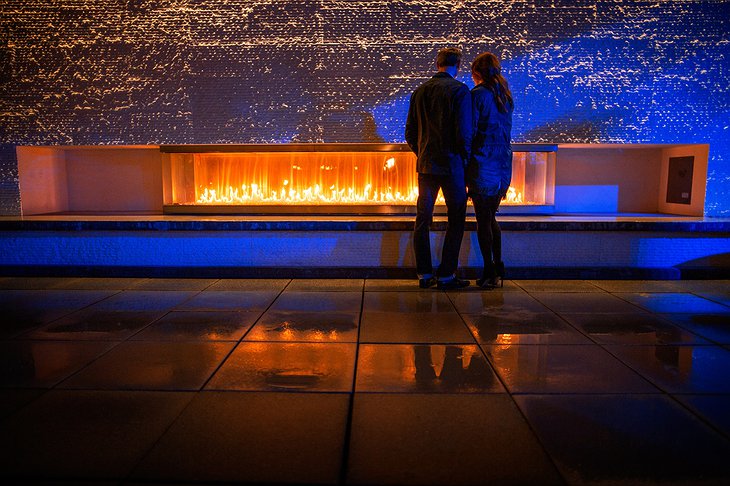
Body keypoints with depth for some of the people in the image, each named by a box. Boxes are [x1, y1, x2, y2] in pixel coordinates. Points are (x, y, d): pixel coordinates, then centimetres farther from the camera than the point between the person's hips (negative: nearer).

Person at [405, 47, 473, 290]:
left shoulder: (419, 91, 9)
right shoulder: (459, 90, -7)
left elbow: (409, 133, 11)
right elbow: (464, 132, -13)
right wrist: (465, 159, 1)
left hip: (425, 164, 5)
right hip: (452, 165, -5)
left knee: (422, 220, 9)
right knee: (455, 221, 4)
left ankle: (424, 274, 14)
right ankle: (446, 275, 5)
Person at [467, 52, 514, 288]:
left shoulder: (478, 94, -8)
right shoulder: (506, 96, 14)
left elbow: (470, 130, -10)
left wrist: (464, 161, -3)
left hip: (482, 163, -7)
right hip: (503, 163, 7)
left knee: (483, 219, -1)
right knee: (491, 217, 15)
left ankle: (489, 271, 1)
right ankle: (498, 270, 16)